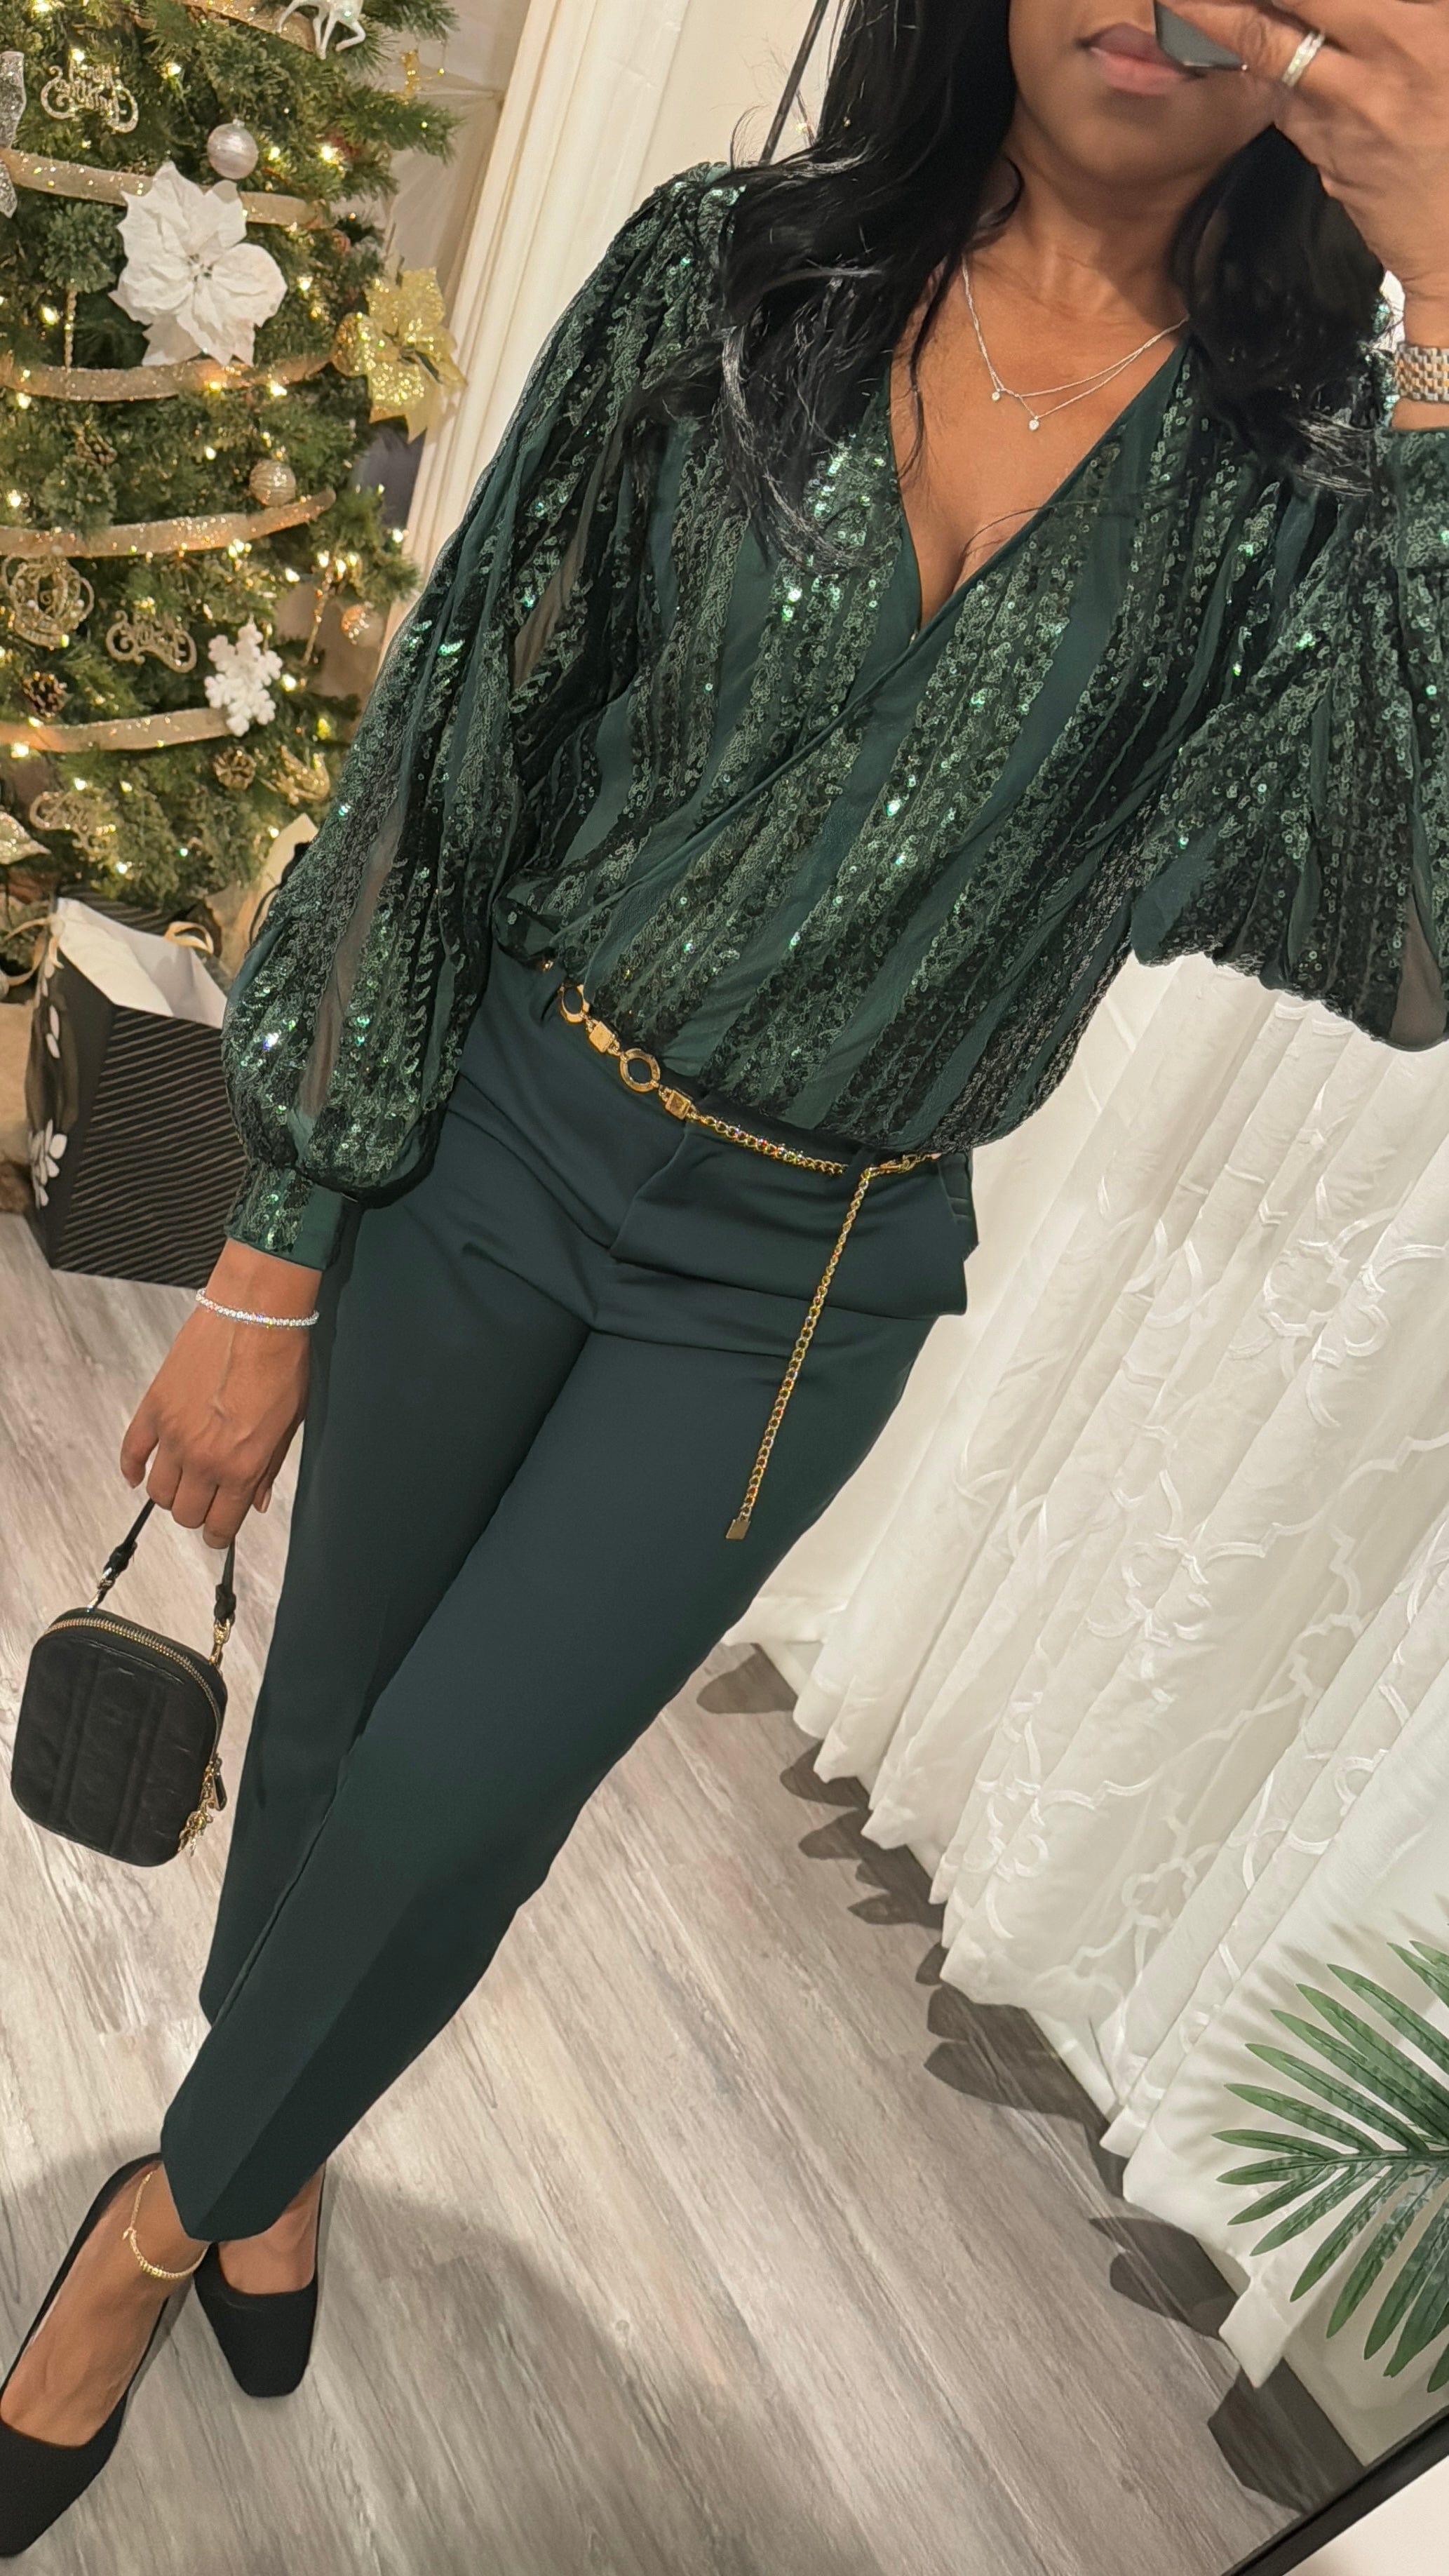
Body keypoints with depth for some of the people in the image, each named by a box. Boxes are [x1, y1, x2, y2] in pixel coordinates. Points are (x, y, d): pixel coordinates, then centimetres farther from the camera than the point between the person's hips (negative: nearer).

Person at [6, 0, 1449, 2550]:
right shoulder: (729, 271, -5)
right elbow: (451, 747, -5)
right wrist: (277, 1259, -5)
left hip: (803, 1282, 0)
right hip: (493, 1139, 1)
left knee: (450, 1804, 6)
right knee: (333, 1716, 15)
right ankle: (273, 2150, 50)